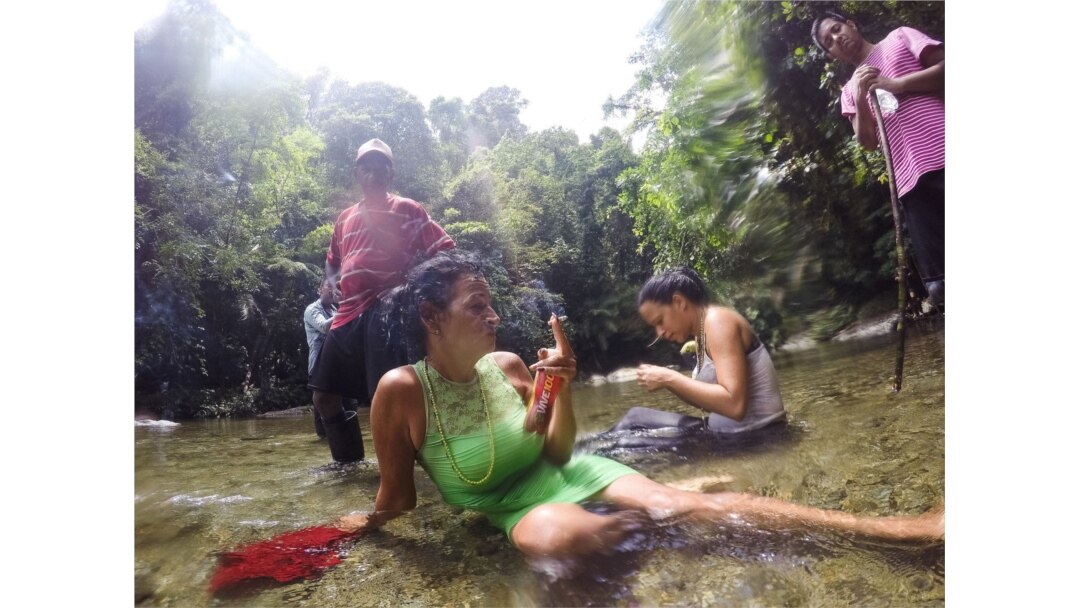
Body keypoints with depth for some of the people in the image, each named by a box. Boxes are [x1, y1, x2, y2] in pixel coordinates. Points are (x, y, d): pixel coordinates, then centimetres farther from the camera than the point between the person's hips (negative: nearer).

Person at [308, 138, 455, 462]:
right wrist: (333, 282, 12)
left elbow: (445, 251, -4)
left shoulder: (407, 210, 2)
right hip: (348, 316, 7)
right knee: (324, 395, 9)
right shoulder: (345, 218, 20)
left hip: (383, 313, -7)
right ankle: (349, 465, 23)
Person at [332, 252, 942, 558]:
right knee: (562, 536, -46)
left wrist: (563, 388, -14)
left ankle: (901, 528, -21)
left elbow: (558, 452, 2)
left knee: (688, 501, -20)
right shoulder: (402, 389, -16)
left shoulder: (508, 365, -5)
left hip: (568, 472, 4)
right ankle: (657, 517, -22)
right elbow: (398, 496, -1)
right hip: (514, 504, -3)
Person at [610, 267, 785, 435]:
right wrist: (667, 382, -2)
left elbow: (734, 405, -28)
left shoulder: (717, 321, -17)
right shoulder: (701, 334, 11)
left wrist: (670, 378, -22)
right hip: (729, 432, 9)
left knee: (635, 419, -4)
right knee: (636, 417, 10)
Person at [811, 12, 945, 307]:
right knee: (939, 283, -1)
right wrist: (860, 100, -4)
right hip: (912, 179, 4)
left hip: (942, 156, -3)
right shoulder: (850, 91, 22)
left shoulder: (900, 38, 16)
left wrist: (898, 84, -5)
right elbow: (868, 142, 10)